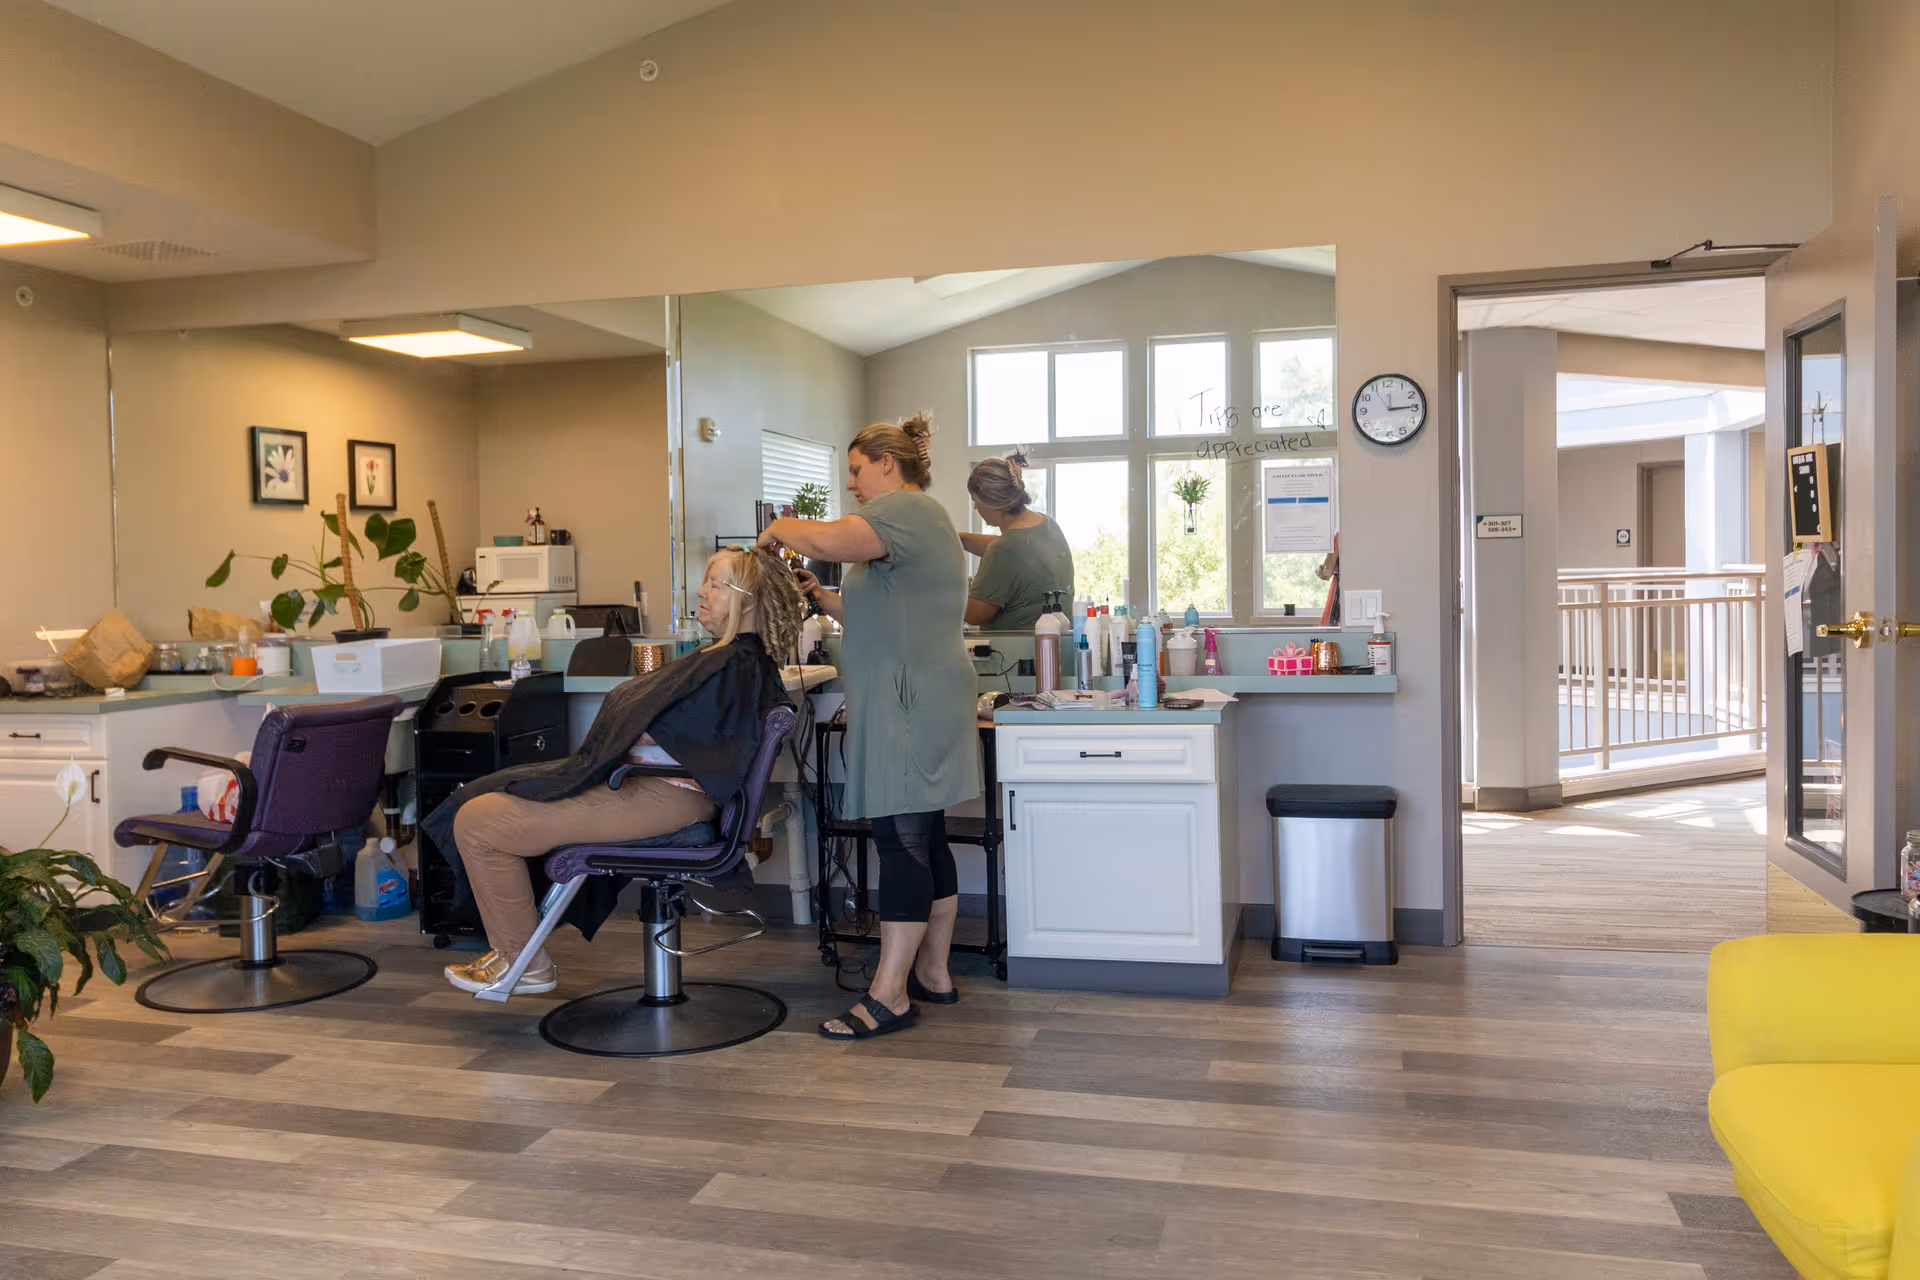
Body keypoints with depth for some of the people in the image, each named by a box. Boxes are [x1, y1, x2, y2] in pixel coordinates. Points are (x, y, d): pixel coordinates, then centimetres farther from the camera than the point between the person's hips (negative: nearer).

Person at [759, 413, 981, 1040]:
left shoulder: (906, 507, -8)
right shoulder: (920, 517, 25)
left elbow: (831, 541, -27)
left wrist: (781, 529, -8)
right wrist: (825, 597, 16)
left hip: (910, 707, -11)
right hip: (919, 704, 11)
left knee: (903, 842, -9)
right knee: (925, 841, 13)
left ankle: (889, 995, -6)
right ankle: (933, 974, 20)